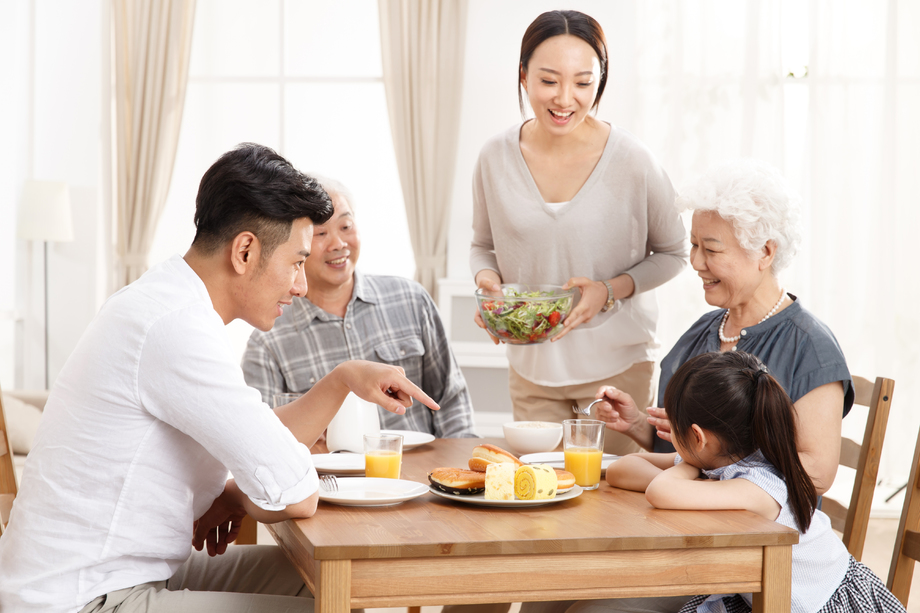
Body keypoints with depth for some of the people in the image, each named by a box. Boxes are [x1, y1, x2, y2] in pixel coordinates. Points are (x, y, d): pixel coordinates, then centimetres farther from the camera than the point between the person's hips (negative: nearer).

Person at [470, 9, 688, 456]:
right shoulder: (496, 159, -5)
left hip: (617, 364, -2)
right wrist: (487, 281, -11)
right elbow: (484, 245, 11)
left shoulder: (632, 162, -12)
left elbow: (672, 252, 0)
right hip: (530, 365, 2)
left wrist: (611, 290, -16)